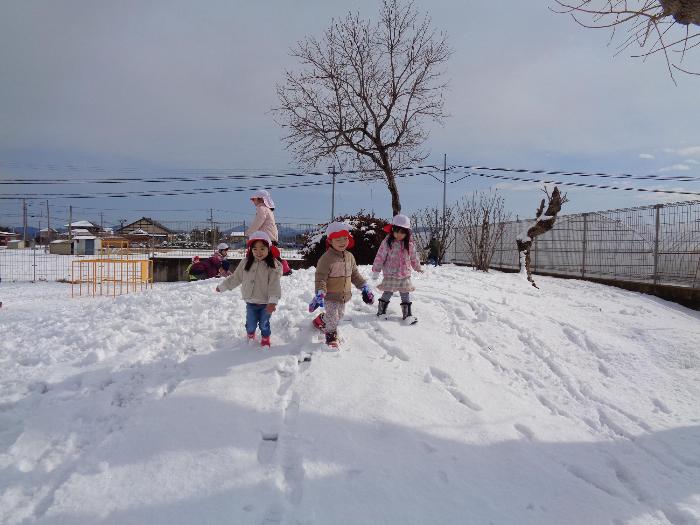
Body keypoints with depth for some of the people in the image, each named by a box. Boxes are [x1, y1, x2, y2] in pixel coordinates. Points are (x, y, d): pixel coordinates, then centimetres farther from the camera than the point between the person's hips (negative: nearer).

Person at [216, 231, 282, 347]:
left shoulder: (273, 266, -15)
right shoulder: (246, 263, -3)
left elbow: (274, 285, -21)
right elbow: (235, 278, 9)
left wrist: (273, 301, -31)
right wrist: (222, 287, 14)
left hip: (266, 303, -3)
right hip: (250, 302, 3)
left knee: (264, 324, 11)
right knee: (251, 323, 15)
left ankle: (265, 338, 39)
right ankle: (250, 334, 46)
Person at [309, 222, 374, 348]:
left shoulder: (349, 257, 3)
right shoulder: (326, 258, -20)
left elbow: (355, 275, 14)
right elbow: (320, 278, -21)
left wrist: (365, 288, 12)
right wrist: (319, 295, -29)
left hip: (344, 295, 7)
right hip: (330, 296, -7)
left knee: (340, 315, 21)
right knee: (333, 317, -2)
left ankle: (320, 321, 47)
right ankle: (331, 336, 23)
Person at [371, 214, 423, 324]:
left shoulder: (409, 244, 1)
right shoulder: (387, 242, -10)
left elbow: (414, 257, 16)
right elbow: (380, 257, -7)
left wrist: (418, 268, 29)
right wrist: (375, 271, -6)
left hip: (405, 276, 3)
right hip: (390, 275, -3)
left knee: (405, 295, 8)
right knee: (387, 294, 7)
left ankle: (408, 314, 16)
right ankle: (381, 312, 23)